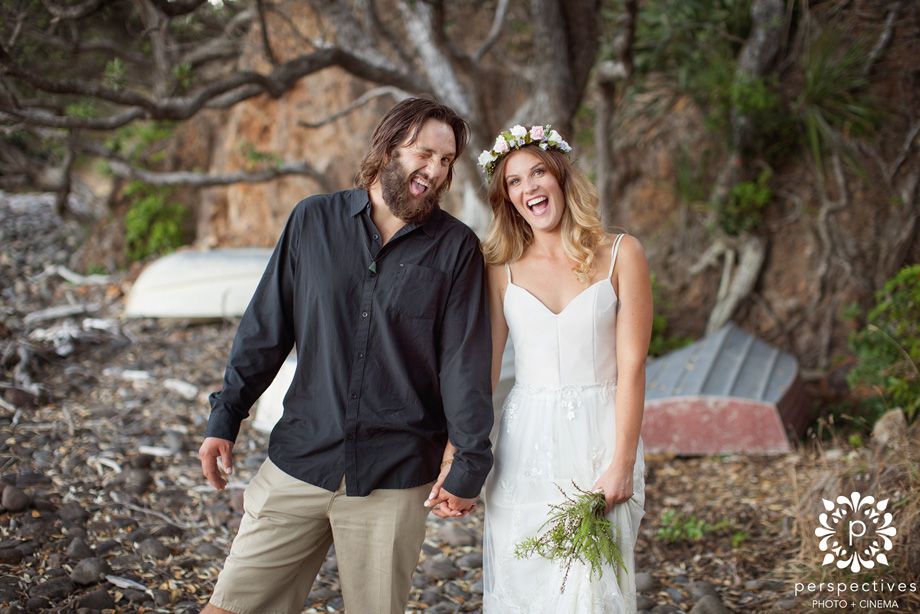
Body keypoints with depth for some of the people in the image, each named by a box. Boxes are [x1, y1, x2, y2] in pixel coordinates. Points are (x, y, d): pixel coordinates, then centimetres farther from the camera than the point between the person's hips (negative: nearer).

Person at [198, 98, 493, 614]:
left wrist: (470, 462, -3)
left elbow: (465, 359, -2)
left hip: (395, 481, -1)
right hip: (298, 462, 2)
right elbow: (266, 330, 8)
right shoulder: (313, 220, 4)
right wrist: (225, 418, 6)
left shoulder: (456, 247, 0)